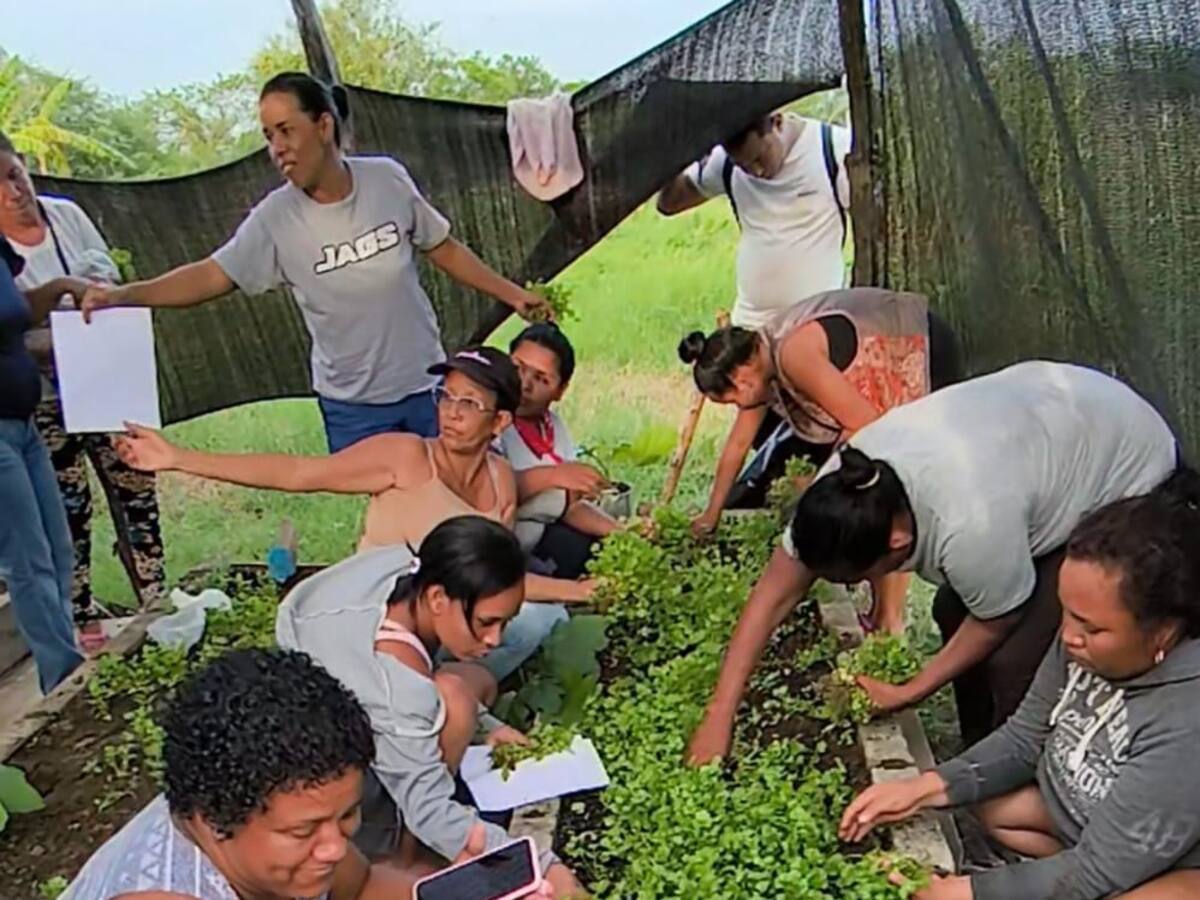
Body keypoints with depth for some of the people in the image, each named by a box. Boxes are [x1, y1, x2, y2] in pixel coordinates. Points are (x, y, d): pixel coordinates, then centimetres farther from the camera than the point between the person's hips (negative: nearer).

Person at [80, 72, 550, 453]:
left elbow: (443, 248, 3)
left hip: (426, 385, 1)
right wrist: (125, 294, -28)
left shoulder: (388, 179, -8)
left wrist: (510, 292, 5)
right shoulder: (275, 219, -12)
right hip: (352, 408, -1)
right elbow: (211, 275, -15)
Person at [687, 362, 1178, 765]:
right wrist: (718, 716, -17)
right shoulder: (844, 482, -21)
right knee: (953, 611, 9)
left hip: (1131, 477, -7)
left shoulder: (969, 527, -41)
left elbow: (996, 623, -18)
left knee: (1017, 660, -12)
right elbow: (774, 594, -15)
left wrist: (909, 693, -11)